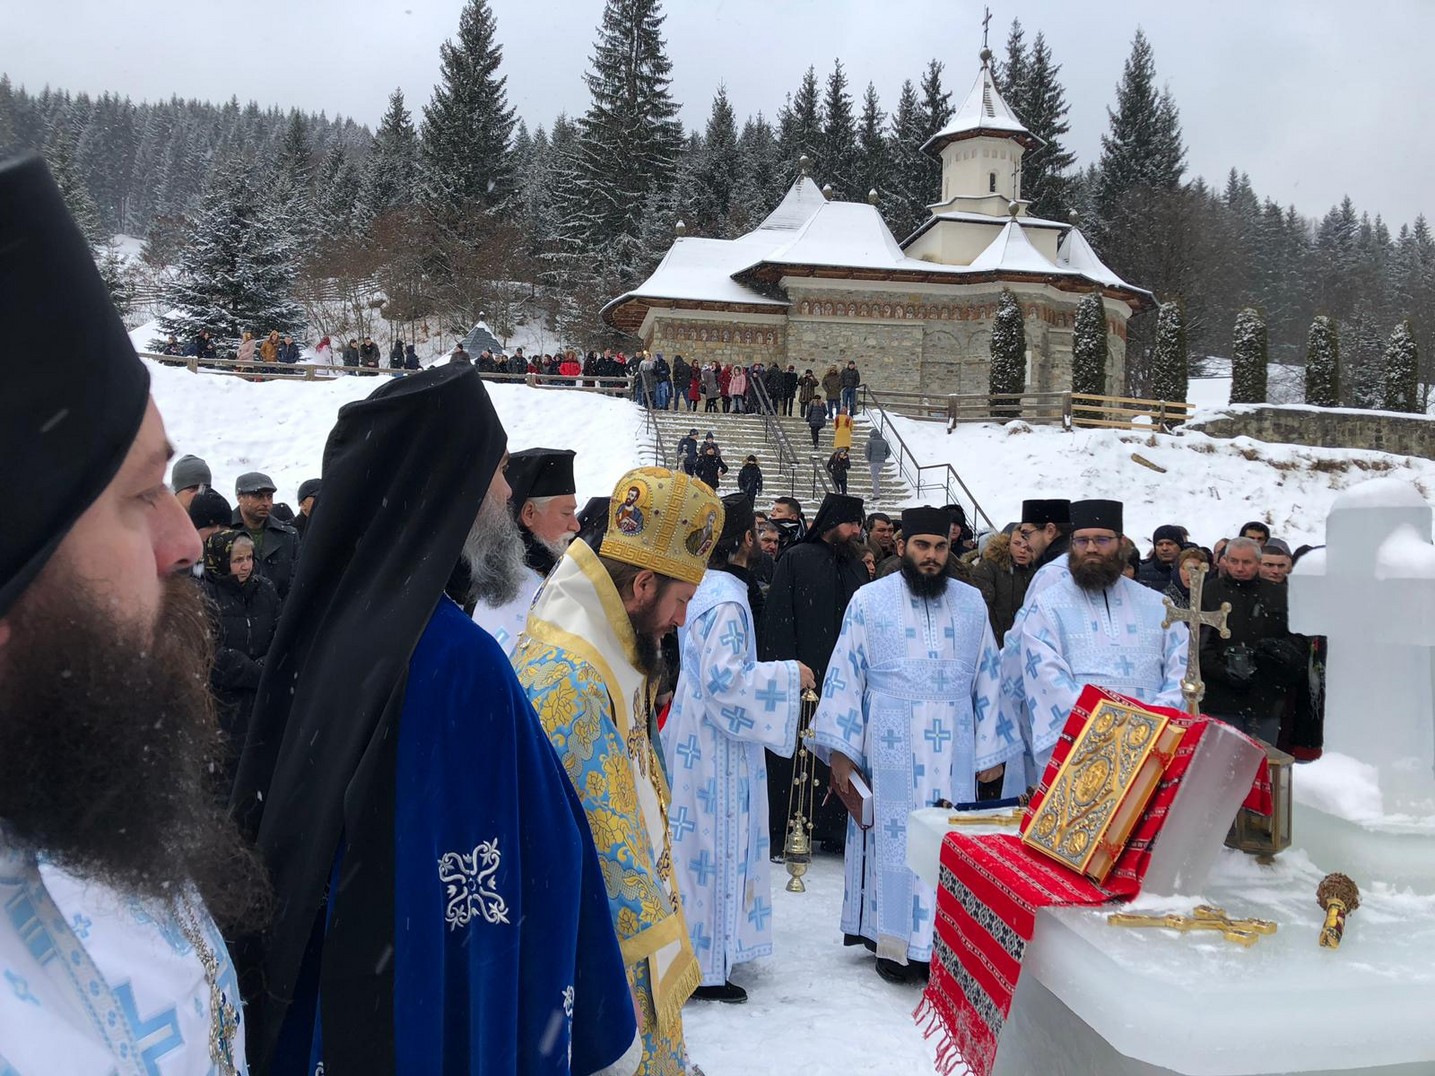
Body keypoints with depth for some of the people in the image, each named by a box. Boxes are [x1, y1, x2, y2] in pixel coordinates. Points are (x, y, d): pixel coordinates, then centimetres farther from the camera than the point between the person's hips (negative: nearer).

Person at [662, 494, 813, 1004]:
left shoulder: (703, 587, 8)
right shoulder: (726, 597, -20)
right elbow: (725, 677, -25)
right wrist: (788, 674, -17)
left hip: (695, 734, 10)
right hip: (715, 744, -10)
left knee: (698, 844, 17)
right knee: (715, 846, -1)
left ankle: (695, 947, 30)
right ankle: (705, 966, 9)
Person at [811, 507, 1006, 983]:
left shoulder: (972, 603, 7)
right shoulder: (870, 600, 0)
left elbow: (989, 679, 9)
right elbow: (844, 676, -2)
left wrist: (991, 748, 6)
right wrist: (839, 751, -7)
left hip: (955, 752, 2)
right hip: (891, 750, -2)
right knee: (894, 840, 4)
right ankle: (893, 940, 16)